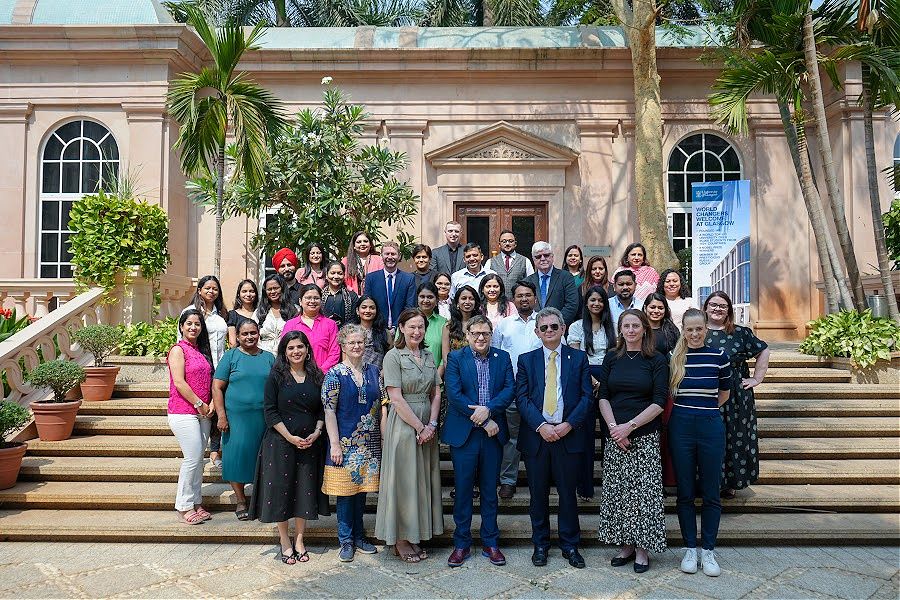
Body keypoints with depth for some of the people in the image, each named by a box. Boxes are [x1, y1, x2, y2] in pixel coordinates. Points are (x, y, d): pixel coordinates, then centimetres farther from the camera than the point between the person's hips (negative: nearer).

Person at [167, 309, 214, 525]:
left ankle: (195, 503, 19)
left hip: (202, 413, 7)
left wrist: (210, 404, 4)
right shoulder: (178, 350, -6)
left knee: (198, 459, 9)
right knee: (193, 458, -9)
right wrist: (199, 404, -12)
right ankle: (184, 506, 3)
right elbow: (179, 382, -13)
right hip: (183, 412, -7)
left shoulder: (202, 351, 15)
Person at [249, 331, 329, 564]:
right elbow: (270, 411, -7)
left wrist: (316, 433, -7)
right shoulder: (276, 376, -4)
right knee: (281, 489, 3)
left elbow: (323, 410, 9)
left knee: (305, 490, 8)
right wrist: (290, 437, -13)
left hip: (310, 443, 3)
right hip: (280, 442, -3)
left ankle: (299, 541, 23)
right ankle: (285, 542, 20)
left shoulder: (316, 377, 5)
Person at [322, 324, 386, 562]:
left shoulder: (374, 371, 7)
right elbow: (329, 411, -9)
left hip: (369, 442, 4)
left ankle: (359, 536, 27)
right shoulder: (335, 374, -6)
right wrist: (335, 443, -14)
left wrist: (384, 435, 4)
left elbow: (382, 405, 9)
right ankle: (346, 540, 17)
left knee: (362, 489, 13)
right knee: (345, 490, 3)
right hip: (345, 442, -4)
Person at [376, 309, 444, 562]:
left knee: (423, 480, 10)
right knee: (402, 480, 1)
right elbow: (396, 399, -13)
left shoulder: (429, 357, 10)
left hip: (428, 427, 6)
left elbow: (436, 394, 8)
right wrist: (420, 427, -13)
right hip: (402, 425, -6)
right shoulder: (393, 356, -8)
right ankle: (400, 540, 15)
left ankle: (414, 536, 23)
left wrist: (431, 425, -5)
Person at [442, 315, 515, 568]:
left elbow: (510, 389, -2)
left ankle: (490, 543, 24)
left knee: (490, 490, 12)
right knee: (462, 489, 6)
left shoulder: (502, 357, 7)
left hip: (493, 433, 2)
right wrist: (483, 421, -14)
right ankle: (461, 544, 19)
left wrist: (488, 409, -18)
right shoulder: (455, 358, -1)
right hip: (463, 433, -2)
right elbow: (454, 394, -11)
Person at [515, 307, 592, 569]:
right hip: (536, 436, 1)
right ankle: (540, 545, 24)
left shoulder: (579, 358, 6)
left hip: (568, 434, 0)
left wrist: (568, 424, -12)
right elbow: (521, 398, -1)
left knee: (567, 492, 7)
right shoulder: (526, 360, 6)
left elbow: (586, 396, 0)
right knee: (538, 493, 9)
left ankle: (570, 545, 22)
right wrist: (541, 426, -13)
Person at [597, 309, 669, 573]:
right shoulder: (611, 358, 8)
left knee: (643, 492, -1)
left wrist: (629, 426, -14)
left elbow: (659, 402, -7)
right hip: (615, 436, 3)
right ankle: (625, 545, 20)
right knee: (617, 492, 6)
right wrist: (614, 428, -9)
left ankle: (642, 549, 14)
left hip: (645, 436, -3)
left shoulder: (657, 360, -1)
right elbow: (603, 396, 5)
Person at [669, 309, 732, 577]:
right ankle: (690, 548, 21)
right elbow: (665, 394, 12)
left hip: (711, 426, 0)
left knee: (711, 492, 6)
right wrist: (687, 410, 6)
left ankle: (708, 550, 20)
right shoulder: (672, 357, 1)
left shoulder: (719, 356, 0)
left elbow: (725, 392, 14)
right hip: (681, 426, 0)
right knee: (685, 492, 8)